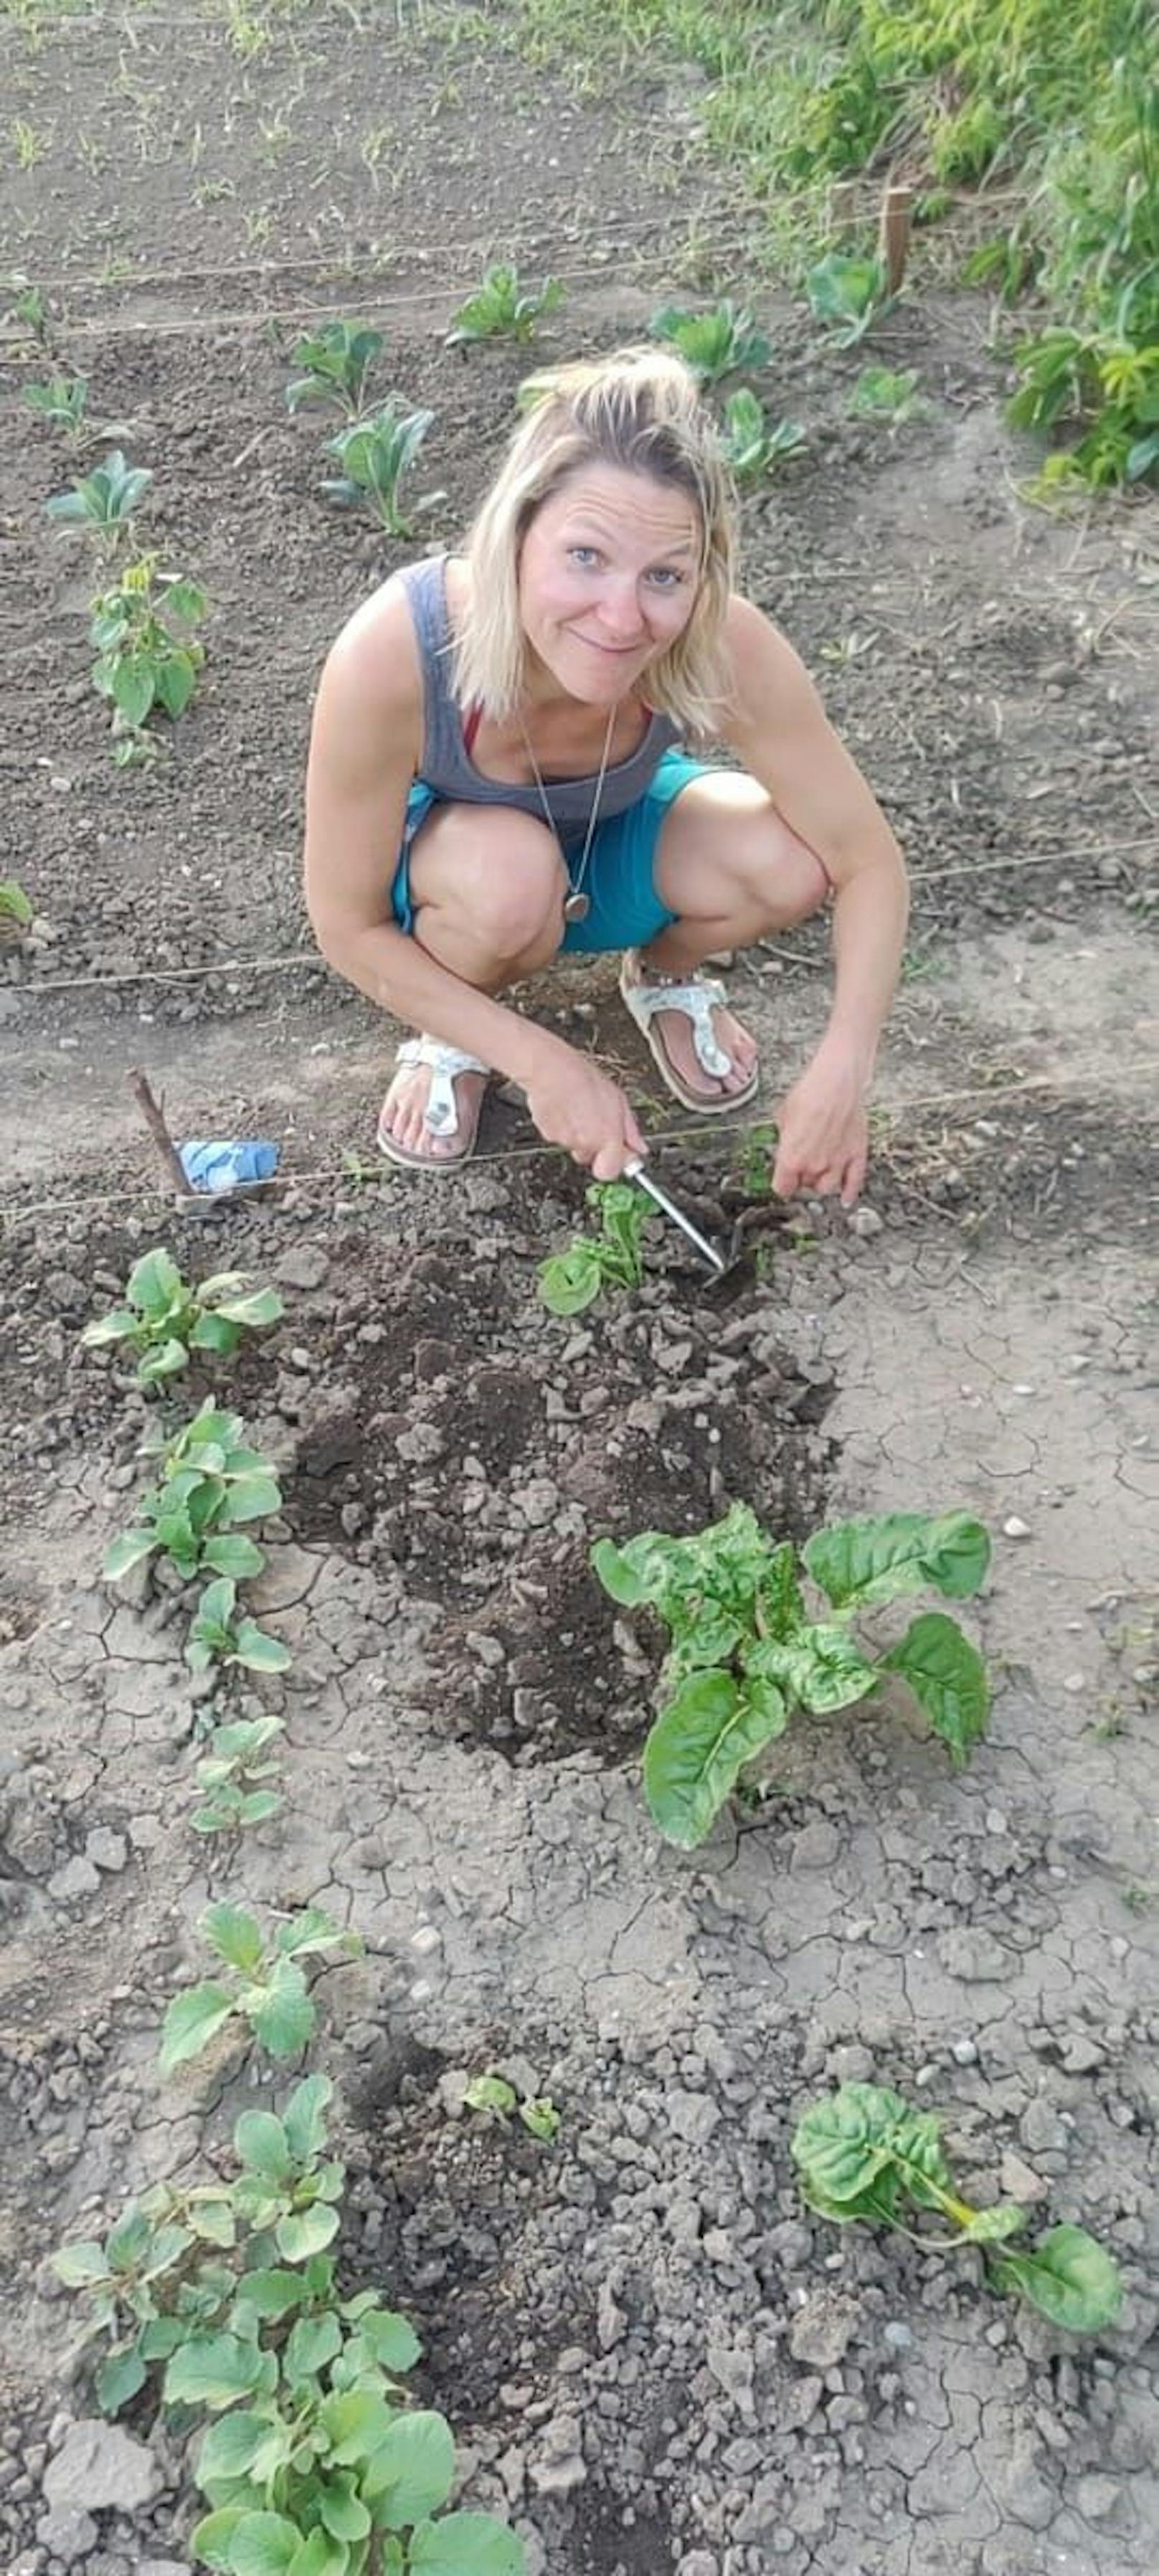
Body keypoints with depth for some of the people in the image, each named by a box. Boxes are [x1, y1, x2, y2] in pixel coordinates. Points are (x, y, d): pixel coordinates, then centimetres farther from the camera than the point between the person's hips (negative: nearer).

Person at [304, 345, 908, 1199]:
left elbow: (869, 860, -23)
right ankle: (452, 1034, -2)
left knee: (788, 862, -27)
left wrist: (841, 1076, -35)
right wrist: (544, 1062, -29)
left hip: (614, 842, 2)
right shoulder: (392, 657, -38)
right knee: (510, 869, -37)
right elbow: (350, 927, -25)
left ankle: (664, 974, 7)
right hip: (452, 864, -1)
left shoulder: (724, 647, -33)